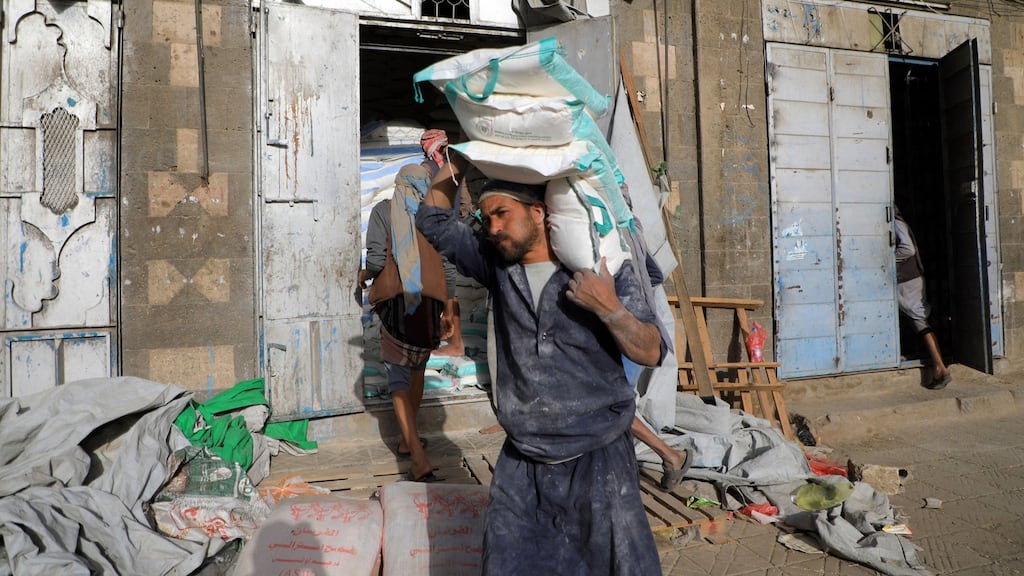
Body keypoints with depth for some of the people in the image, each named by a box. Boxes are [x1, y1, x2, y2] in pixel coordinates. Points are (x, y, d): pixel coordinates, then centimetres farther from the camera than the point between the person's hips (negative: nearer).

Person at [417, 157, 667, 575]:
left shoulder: (604, 270, -6)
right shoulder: (497, 267, 4)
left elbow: (651, 353, -7)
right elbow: (434, 222, 13)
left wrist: (610, 309, -21)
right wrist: (454, 161, 8)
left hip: (598, 460, -3)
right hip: (521, 464, 3)